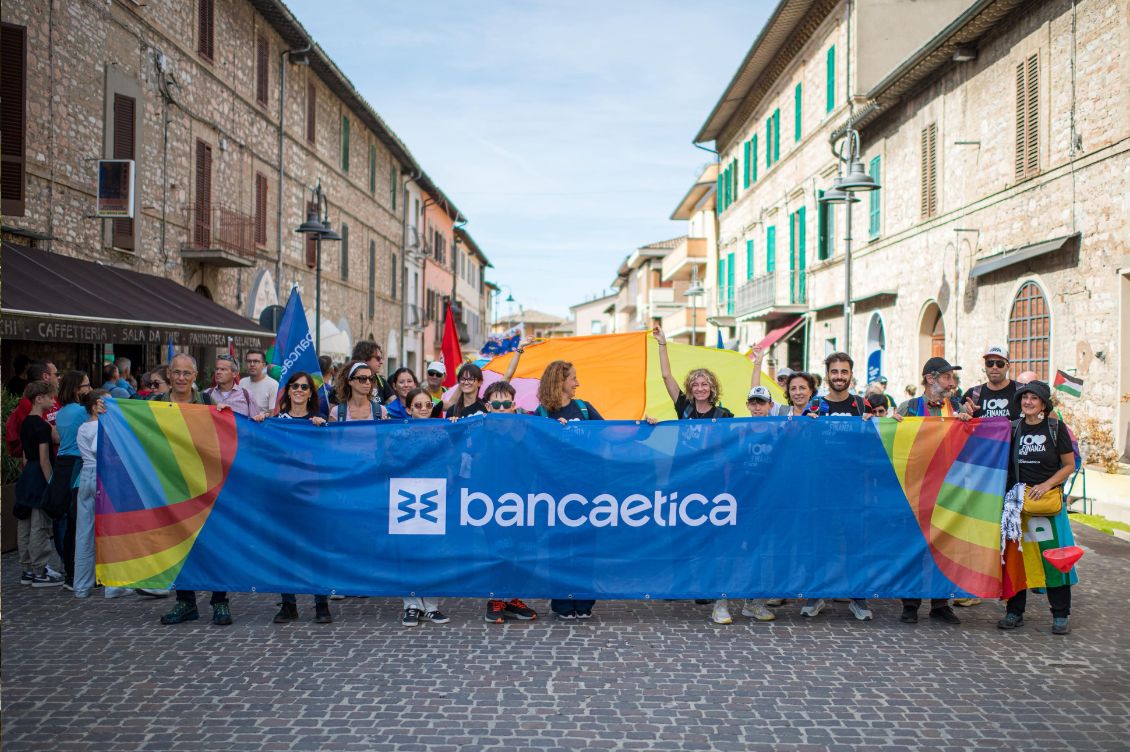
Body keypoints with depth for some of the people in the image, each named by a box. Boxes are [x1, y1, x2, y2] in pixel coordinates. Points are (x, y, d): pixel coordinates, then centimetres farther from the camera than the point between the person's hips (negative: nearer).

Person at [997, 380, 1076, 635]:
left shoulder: (1056, 427, -1)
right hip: (1019, 499, 3)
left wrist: (1046, 485, -12)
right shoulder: (1013, 429, 6)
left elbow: (1069, 465, 2)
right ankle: (1015, 612, 13)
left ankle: (1060, 615, 10)